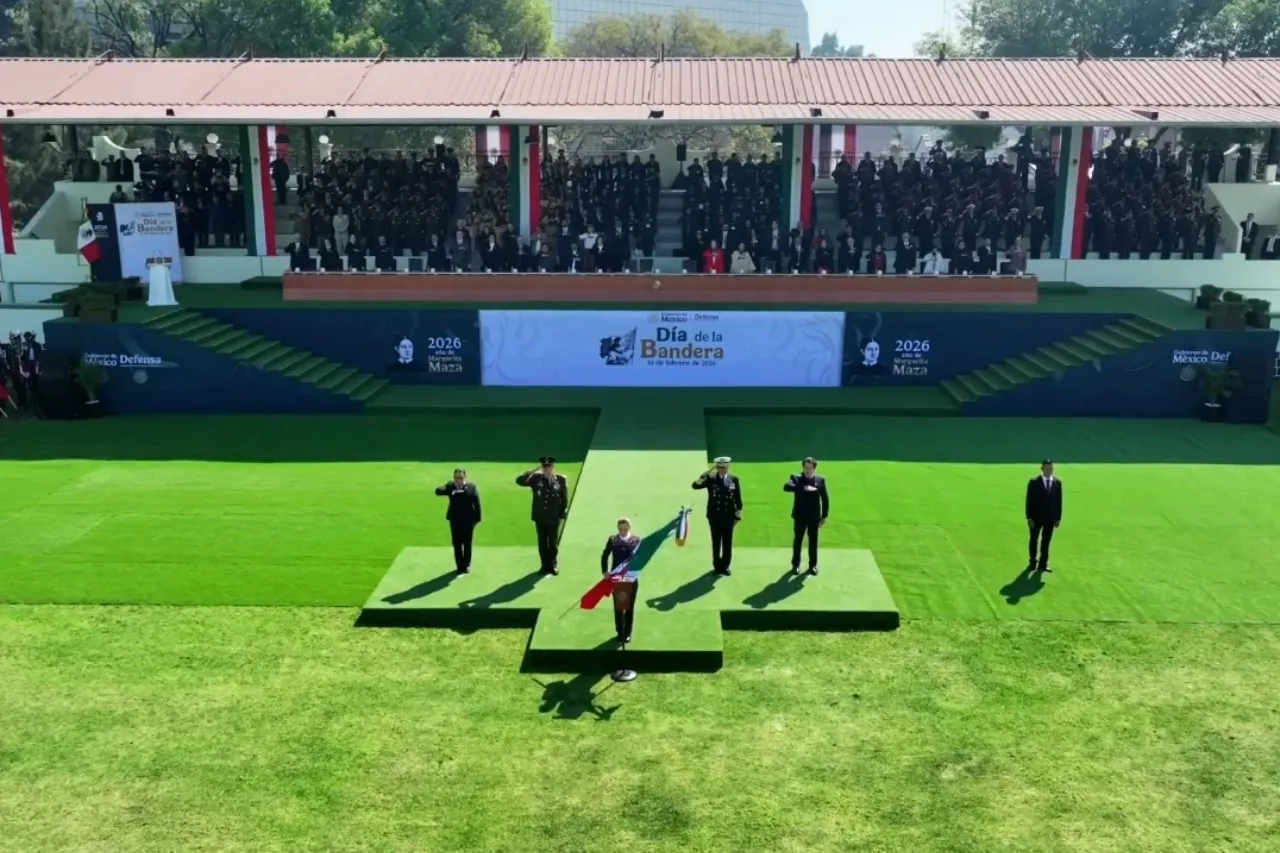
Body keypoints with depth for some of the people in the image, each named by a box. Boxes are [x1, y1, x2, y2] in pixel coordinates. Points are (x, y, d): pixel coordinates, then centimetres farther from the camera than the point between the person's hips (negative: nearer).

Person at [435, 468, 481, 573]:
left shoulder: (472, 487, -5)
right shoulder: (450, 486, -3)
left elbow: (477, 503, -4)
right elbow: (438, 491, -19)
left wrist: (477, 518, -7)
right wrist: (451, 490, -36)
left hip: (469, 519, -1)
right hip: (455, 519, 1)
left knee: (467, 543, 9)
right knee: (457, 544, 5)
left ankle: (466, 565, 22)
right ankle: (460, 565, 16)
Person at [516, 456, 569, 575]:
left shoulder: (561, 480, -7)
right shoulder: (536, 478, -4)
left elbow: (565, 499, -1)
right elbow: (519, 481, -12)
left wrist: (562, 515, -4)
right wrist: (533, 470, -16)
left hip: (554, 518, -1)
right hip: (539, 517, 1)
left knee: (553, 543, 11)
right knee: (542, 543, 10)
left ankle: (553, 565, 24)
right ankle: (545, 565, 21)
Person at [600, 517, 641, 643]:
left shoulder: (636, 540, -5)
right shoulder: (612, 540, -2)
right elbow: (605, 556, 4)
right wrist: (604, 571, -6)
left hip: (632, 578, 0)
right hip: (616, 578, 0)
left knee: (630, 607, 10)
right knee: (618, 607, 9)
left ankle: (627, 633, 23)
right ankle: (620, 633, 21)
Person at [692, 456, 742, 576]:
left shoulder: (734, 480, 0)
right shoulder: (711, 479, -4)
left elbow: (738, 499, 4)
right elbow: (695, 485, -18)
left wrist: (738, 516, 3)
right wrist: (706, 473, -26)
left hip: (728, 516, 1)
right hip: (714, 516, -1)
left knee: (727, 543, 8)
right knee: (716, 543, 7)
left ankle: (725, 566, 19)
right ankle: (717, 566, 19)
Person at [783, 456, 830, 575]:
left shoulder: (821, 480, 0)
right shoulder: (796, 478, -6)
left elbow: (825, 499, 4)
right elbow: (786, 486, -27)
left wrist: (824, 516, 1)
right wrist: (804, 488, -36)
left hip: (814, 516, 1)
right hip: (800, 515, -1)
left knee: (813, 540, 9)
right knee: (798, 539, 7)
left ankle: (813, 565, 21)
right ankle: (796, 564, 19)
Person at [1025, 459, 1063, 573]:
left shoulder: (1058, 482, 2)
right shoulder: (1034, 482, -8)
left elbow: (1059, 501, 4)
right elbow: (1029, 501, -8)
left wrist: (1058, 518, 2)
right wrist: (1029, 517, -11)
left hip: (1050, 518, 2)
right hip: (1036, 517, -2)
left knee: (1046, 541, 7)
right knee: (1034, 540, 9)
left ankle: (1043, 564, 14)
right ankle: (1032, 563, 23)